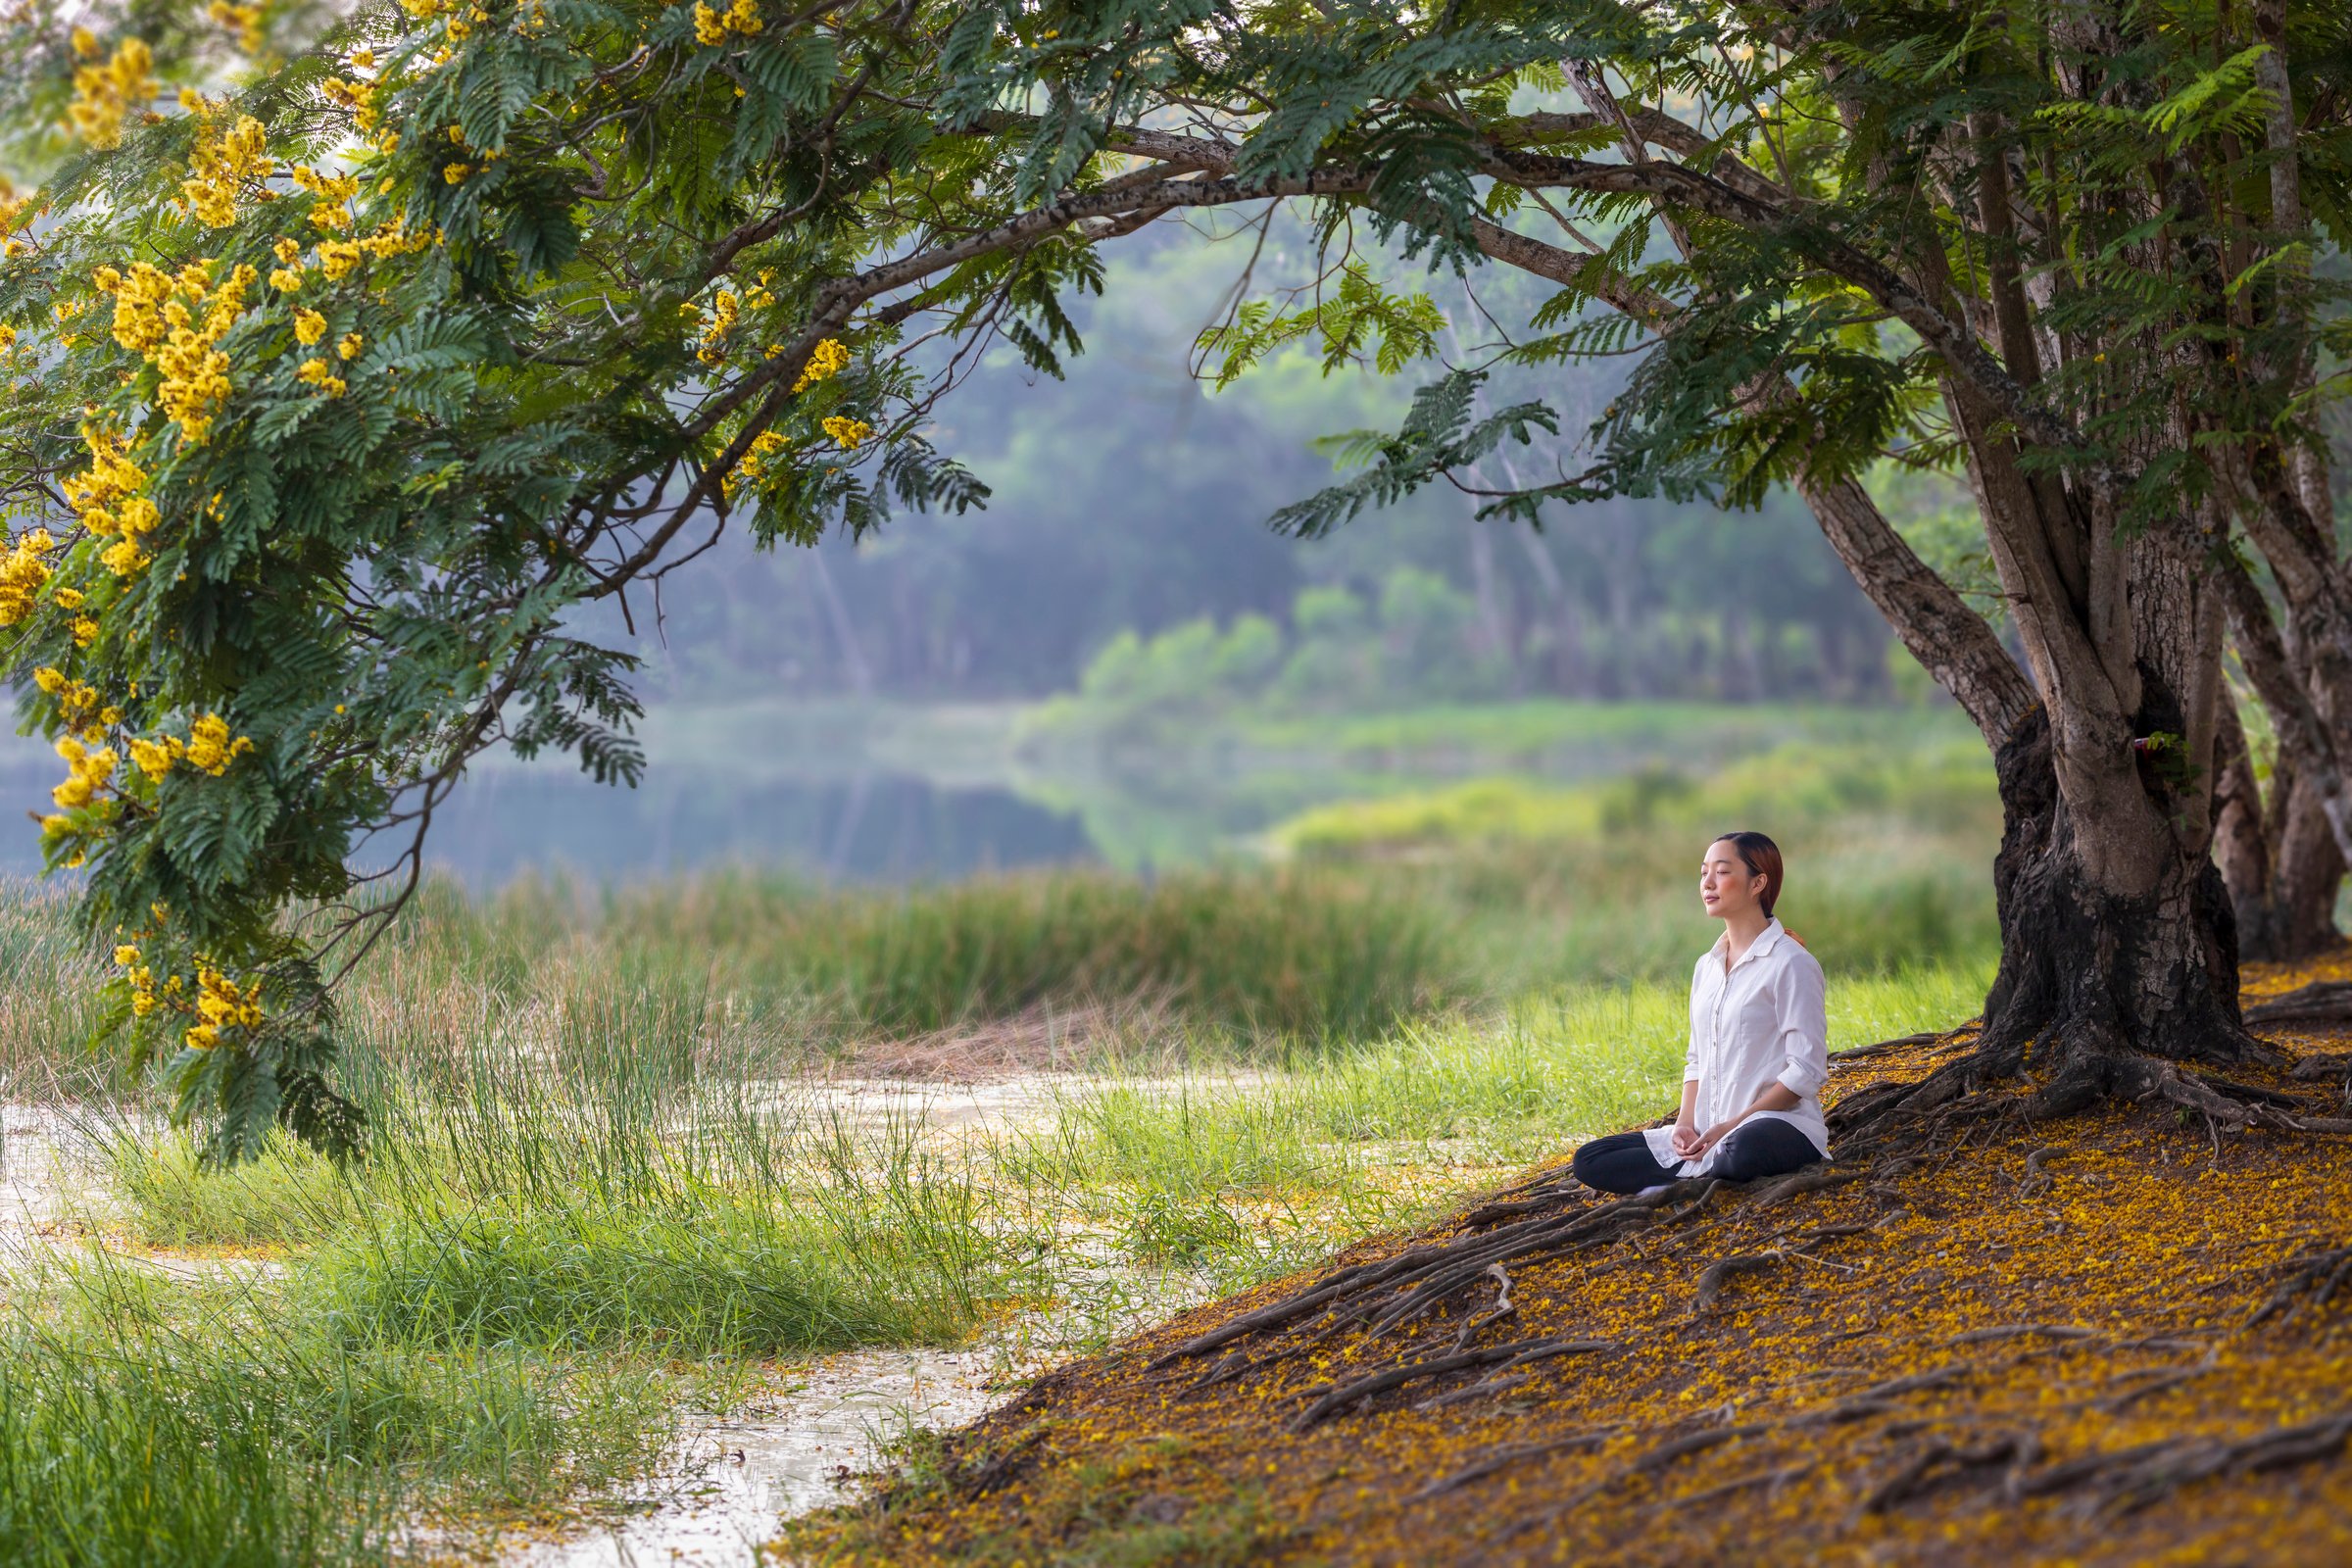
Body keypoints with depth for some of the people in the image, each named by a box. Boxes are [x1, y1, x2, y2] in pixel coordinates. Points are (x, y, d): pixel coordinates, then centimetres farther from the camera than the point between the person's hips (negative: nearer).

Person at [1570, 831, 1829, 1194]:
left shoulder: (1790, 963, -7)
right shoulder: (1707, 967, 16)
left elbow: (1806, 1071, -12)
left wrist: (1730, 1126, -17)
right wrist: (1686, 1123, 0)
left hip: (1782, 1124, -7)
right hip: (1709, 1133, 7)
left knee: (1744, 1151, -44)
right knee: (1589, 1161, -4)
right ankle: (1711, 1168, -13)